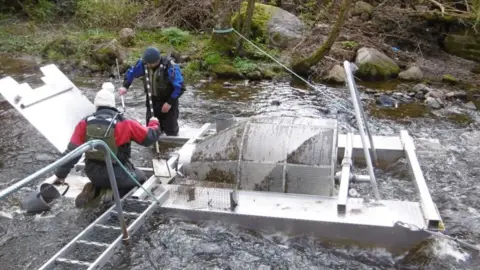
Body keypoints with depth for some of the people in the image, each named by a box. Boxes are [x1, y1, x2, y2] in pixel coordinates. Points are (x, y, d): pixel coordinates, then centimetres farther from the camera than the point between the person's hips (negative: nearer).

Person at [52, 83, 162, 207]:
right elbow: (149, 137, -5)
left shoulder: (84, 123, -7)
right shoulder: (125, 124, -16)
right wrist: (154, 123, 17)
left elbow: (72, 151, -3)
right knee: (141, 178, 22)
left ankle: (93, 189, 5)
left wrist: (60, 174, 9)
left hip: (92, 173, 4)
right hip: (116, 174, -4)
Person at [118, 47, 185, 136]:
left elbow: (179, 87, -24)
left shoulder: (170, 67, -30)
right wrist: (125, 86, -9)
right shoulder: (143, 63, -15)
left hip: (168, 100, -4)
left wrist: (170, 103, -22)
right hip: (153, 100, 5)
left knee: (170, 129, 2)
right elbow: (131, 72, 5)